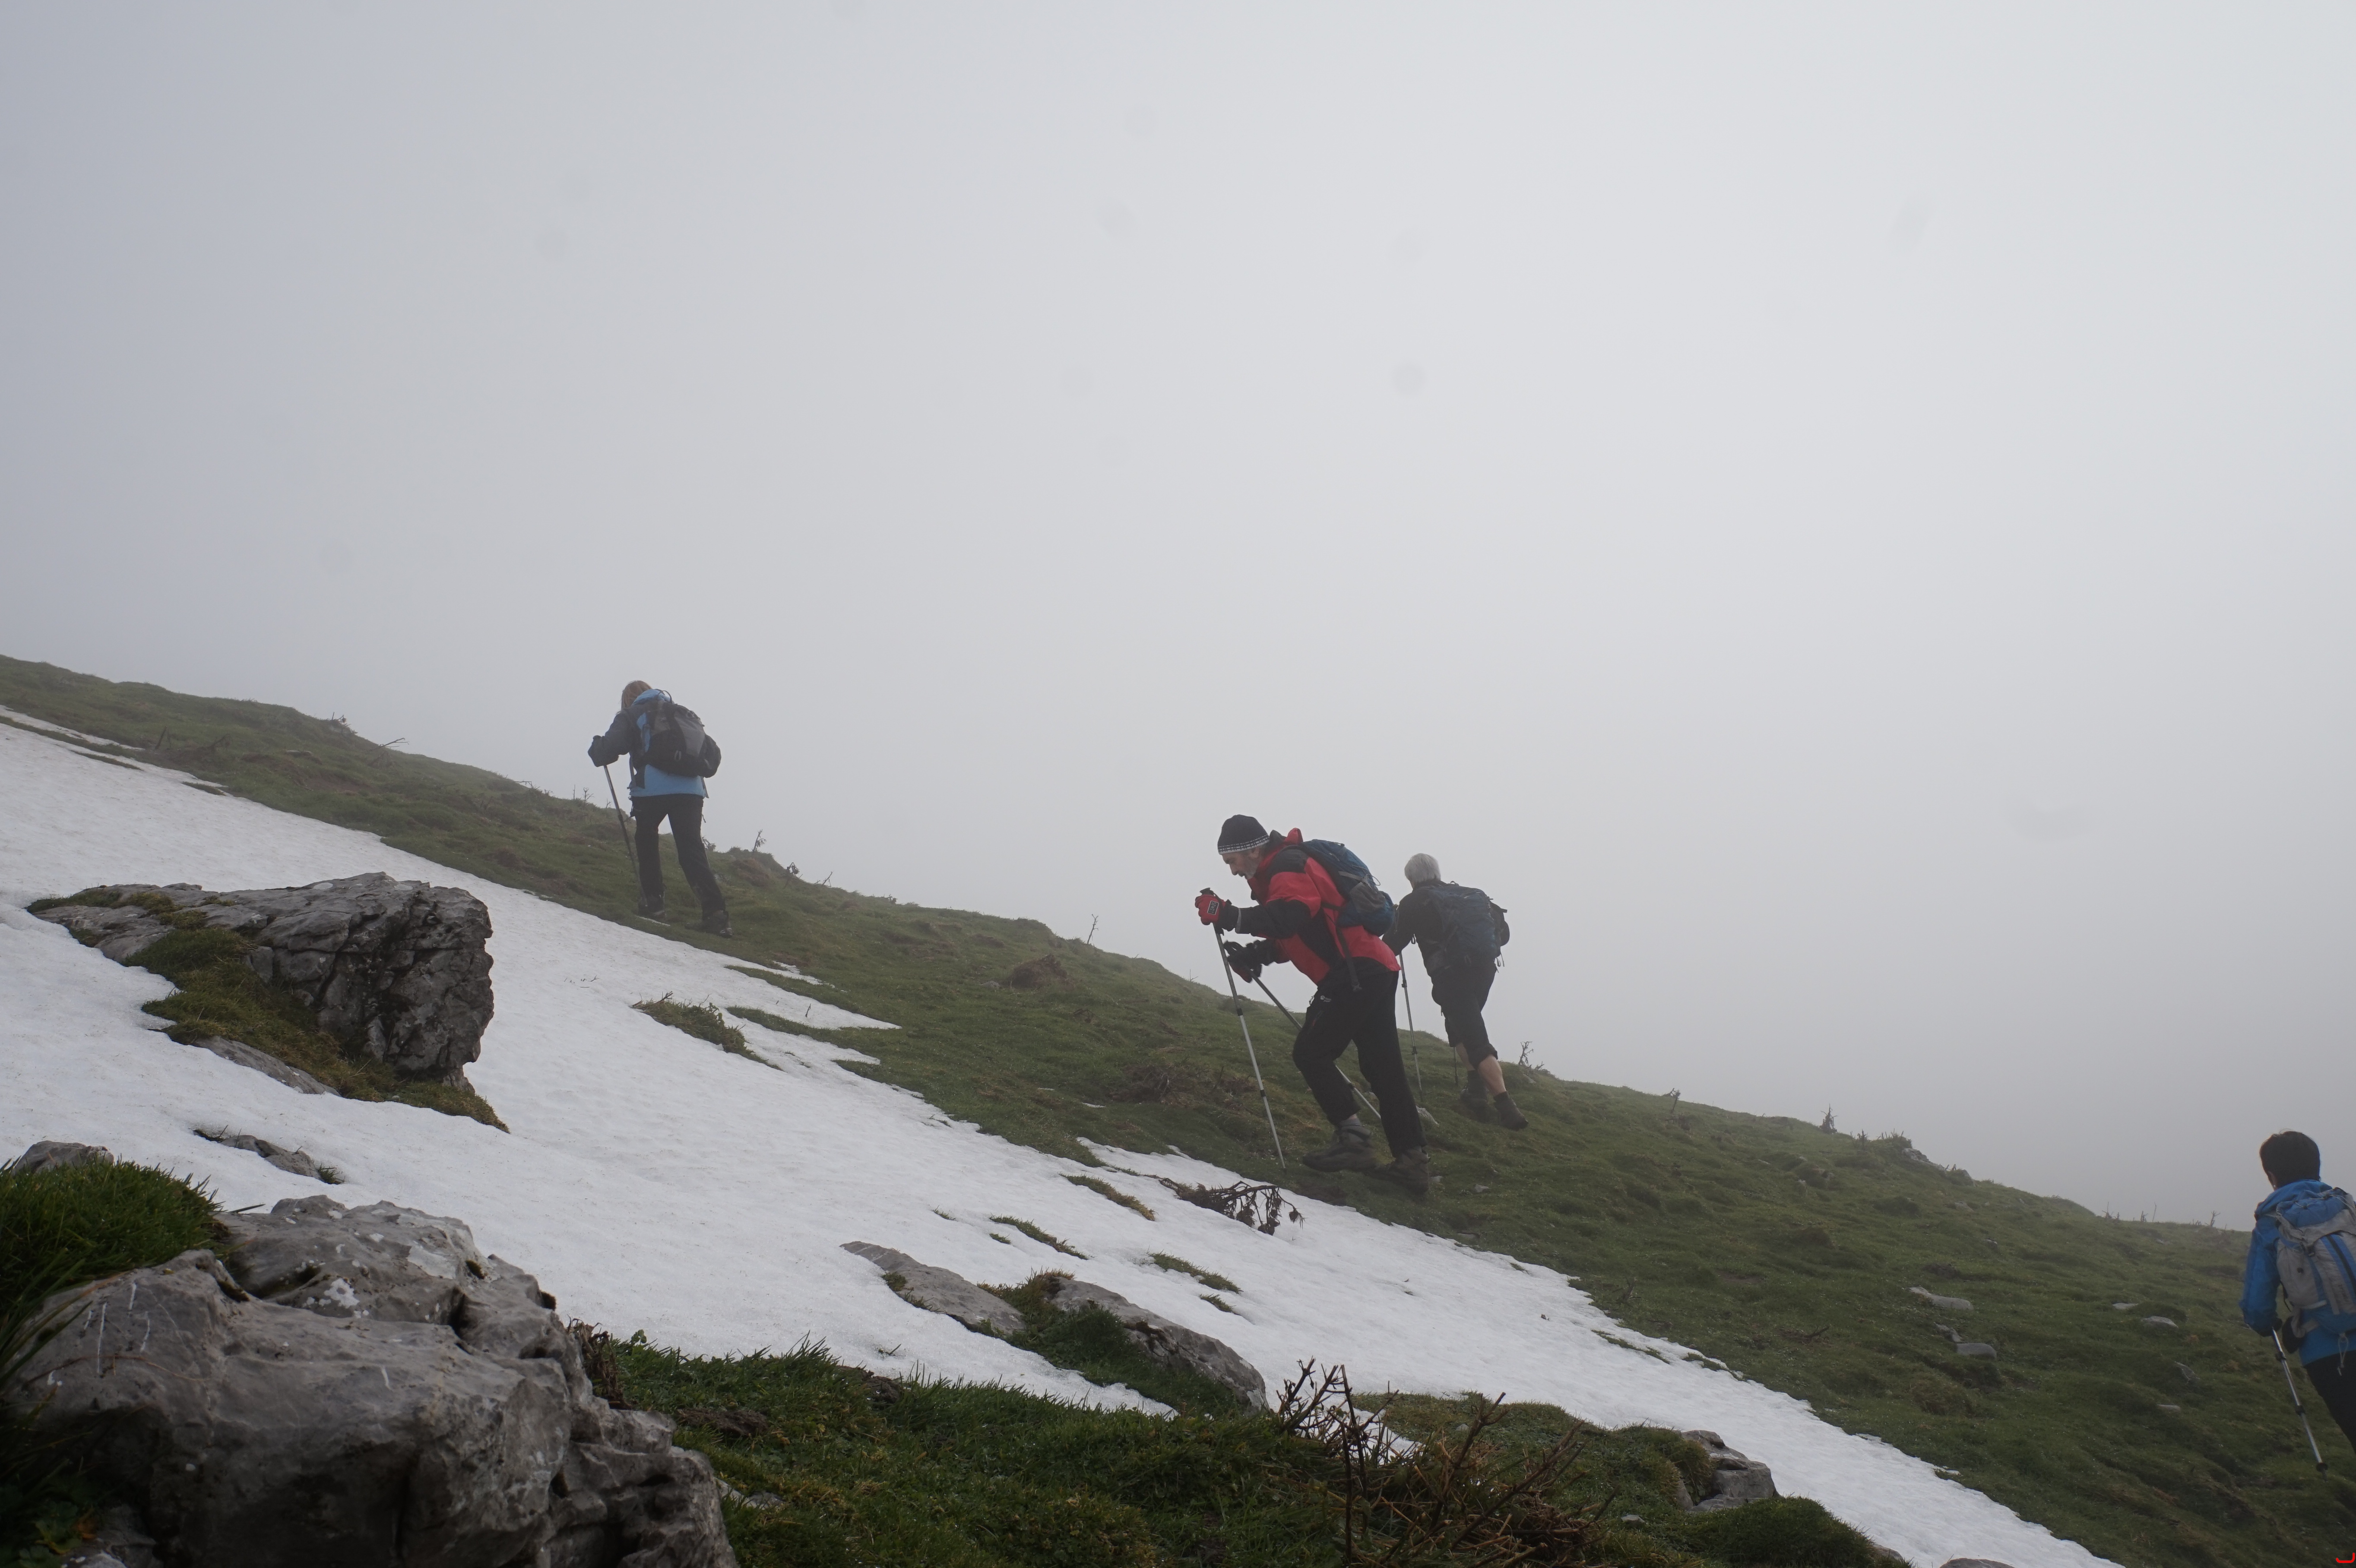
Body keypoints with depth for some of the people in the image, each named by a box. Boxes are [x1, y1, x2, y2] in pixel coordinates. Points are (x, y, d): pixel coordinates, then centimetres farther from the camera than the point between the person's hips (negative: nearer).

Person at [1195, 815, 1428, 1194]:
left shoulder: (1288, 868, -11)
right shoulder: (1279, 871, 21)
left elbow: (1291, 916, -30)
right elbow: (1288, 938, 21)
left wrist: (1230, 916, -32)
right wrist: (1254, 955, 5)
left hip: (1356, 973, -11)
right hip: (1375, 970, 11)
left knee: (1311, 1054, -8)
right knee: (1383, 1067, 11)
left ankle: (1352, 1137, -11)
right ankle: (1412, 1161, 12)